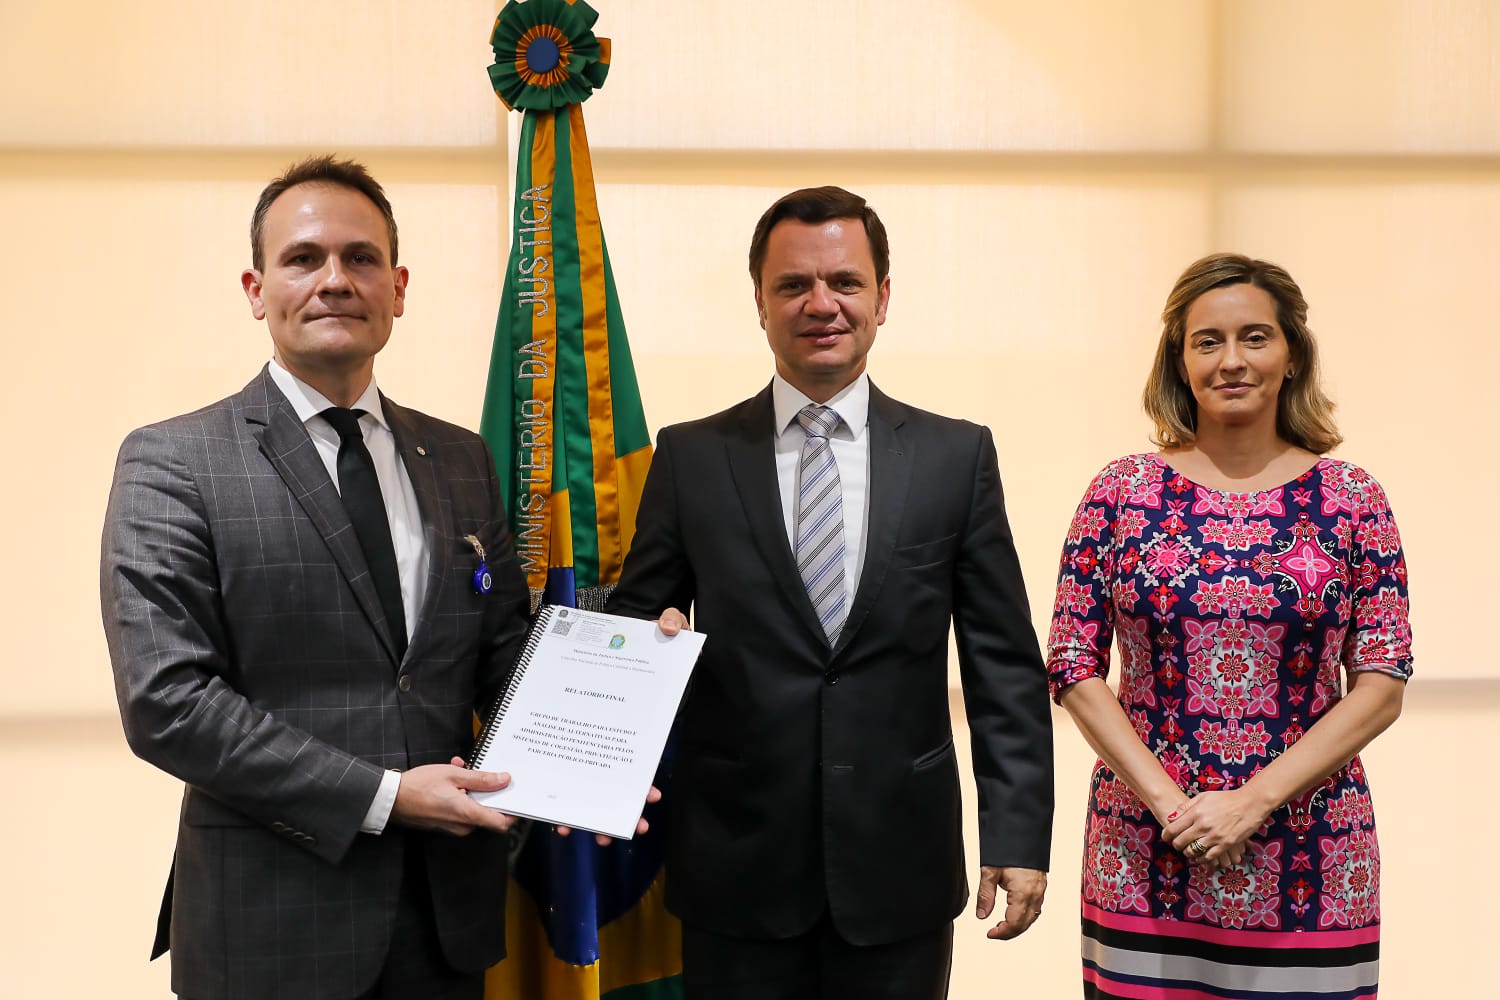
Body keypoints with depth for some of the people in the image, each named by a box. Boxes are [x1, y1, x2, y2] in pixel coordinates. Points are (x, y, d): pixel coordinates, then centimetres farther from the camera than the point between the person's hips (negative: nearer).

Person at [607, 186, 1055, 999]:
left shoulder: (957, 456, 2)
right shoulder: (690, 458, 2)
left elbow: (1005, 664, 2)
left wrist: (1018, 834, -4)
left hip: (900, 870, 0)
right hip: (736, 870, 0)